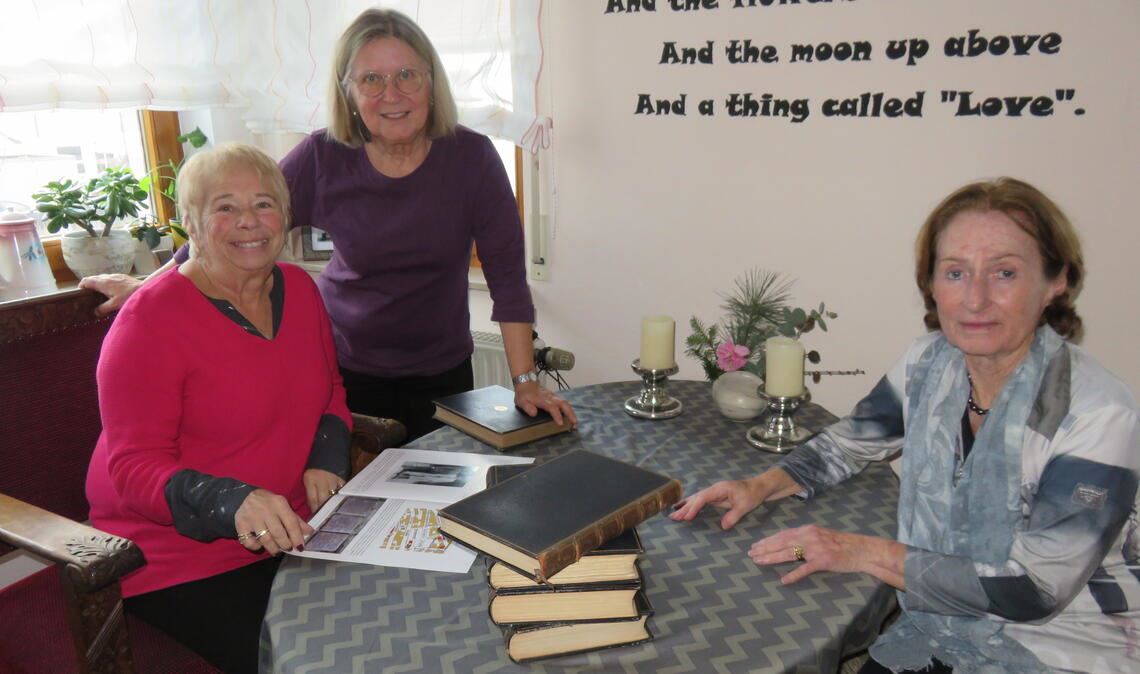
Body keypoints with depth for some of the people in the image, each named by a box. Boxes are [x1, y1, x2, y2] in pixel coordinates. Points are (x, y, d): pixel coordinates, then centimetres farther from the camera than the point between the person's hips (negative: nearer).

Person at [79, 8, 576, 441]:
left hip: (441, 373, 0)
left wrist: (526, 382, -14)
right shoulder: (322, 159, -10)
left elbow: (506, 273, -12)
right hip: (342, 367, 0)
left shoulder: (471, 157, -12)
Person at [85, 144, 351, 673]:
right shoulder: (151, 319, -14)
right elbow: (133, 468, -15)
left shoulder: (299, 287, 5)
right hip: (179, 555, -5)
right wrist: (231, 502, -33)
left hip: (290, 532, 6)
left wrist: (325, 460, -2)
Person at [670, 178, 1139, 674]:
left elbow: (1030, 591, -22)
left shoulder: (1099, 414, -22)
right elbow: (848, 443, 8)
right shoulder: (929, 363, -6)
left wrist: (866, 553, -22)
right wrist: (762, 486, -8)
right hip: (940, 633, 4)